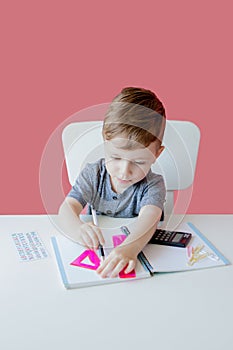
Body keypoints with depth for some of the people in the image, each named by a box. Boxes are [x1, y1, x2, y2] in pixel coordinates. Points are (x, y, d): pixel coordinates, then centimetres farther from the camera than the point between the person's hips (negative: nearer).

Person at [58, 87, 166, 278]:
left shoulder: (153, 184, -14)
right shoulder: (93, 174, -5)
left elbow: (149, 219, -32)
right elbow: (68, 206, -15)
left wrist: (130, 247, -54)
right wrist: (77, 228, -39)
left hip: (140, 249, -3)